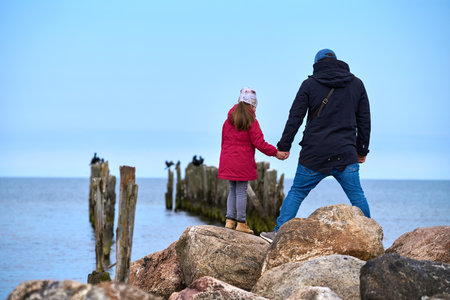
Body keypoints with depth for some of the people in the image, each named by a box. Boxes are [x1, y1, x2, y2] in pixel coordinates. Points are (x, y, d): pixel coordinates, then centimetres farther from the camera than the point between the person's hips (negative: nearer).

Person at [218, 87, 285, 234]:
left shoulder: (228, 120, 9)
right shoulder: (251, 121, -10)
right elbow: (259, 143, -12)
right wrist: (276, 152, -4)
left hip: (228, 161, 6)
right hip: (242, 163, -5)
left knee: (233, 190, 15)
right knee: (241, 192, -1)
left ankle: (229, 220, 10)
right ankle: (241, 223, 4)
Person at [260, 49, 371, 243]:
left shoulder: (310, 84, 2)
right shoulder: (356, 84, 11)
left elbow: (295, 117, -1)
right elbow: (364, 120, 13)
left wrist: (284, 145, 4)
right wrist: (362, 150, 20)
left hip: (314, 154, -1)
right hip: (346, 154, 1)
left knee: (297, 192, 8)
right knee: (357, 196, 8)